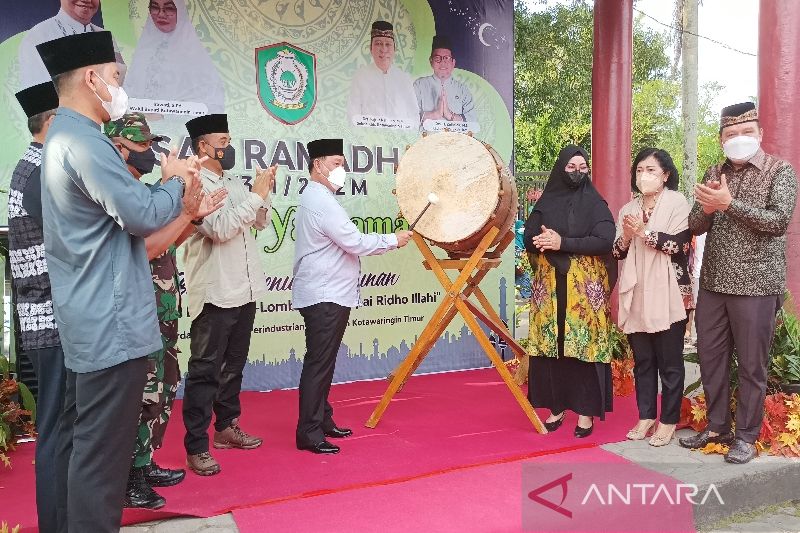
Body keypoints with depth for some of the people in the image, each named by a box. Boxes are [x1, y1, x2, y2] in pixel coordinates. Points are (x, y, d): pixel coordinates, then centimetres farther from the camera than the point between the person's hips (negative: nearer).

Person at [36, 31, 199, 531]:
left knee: (80, 441, 20)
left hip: (88, 319, 11)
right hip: (112, 322, -11)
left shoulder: (64, 137, 16)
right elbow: (143, 215, -20)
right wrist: (176, 182, -2)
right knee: (102, 451, -2)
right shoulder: (85, 141, -17)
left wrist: (166, 177, 8)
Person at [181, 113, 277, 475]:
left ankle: (226, 427, 33)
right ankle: (196, 448, 6)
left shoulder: (234, 183, 12)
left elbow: (260, 223, 17)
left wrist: (263, 193, 1)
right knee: (205, 372, -2)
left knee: (233, 365, 18)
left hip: (244, 291, 8)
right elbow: (220, 229, -22)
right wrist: (256, 195, -17)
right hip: (214, 294, -8)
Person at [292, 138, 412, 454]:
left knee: (323, 362, 15)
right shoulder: (321, 201, -15)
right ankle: (309, 434, -1)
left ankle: (322, 421, 25)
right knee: (319, 363, -7)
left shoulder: (317, 198, 19)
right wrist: (393, 240, -8)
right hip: (324, 296, -11)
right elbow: (354, 242, -19)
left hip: (327, 294, 11)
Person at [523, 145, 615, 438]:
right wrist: (545, 242, -17)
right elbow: (529, 239, 5)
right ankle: (556, 407, 15)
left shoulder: (595, 203, 2)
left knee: (585, 345, -2)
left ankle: (586, 411, 8)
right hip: (549, 286, 3)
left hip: (586, 287, -2)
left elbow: (605, 240, -11)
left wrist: (563, 243, -15)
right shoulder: (546, 202, 9)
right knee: (550, 345, 3)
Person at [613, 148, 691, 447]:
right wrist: (625, 238, -9)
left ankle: (668, 420, 15)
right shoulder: (628, 209, 13)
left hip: (668, 296, -5)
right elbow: (617, 253, 11)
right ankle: (646, 416, 22)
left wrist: (645, 233, -16)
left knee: (669, 361, 3)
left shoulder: (677, 203, -2)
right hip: (637, 296, 5)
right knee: (642, 360, 11)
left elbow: (681, 245, -14)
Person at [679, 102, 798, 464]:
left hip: (755, 283, -5)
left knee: (751, 364, 3)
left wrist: (729, 203, -20)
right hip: (713, 282, 5)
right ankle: (717, 426, 26)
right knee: (710, 357, 11)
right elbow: (695, 226, 9)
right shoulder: (714, 174, 11)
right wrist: (707, 208, -12)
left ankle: (747, 436, 16)